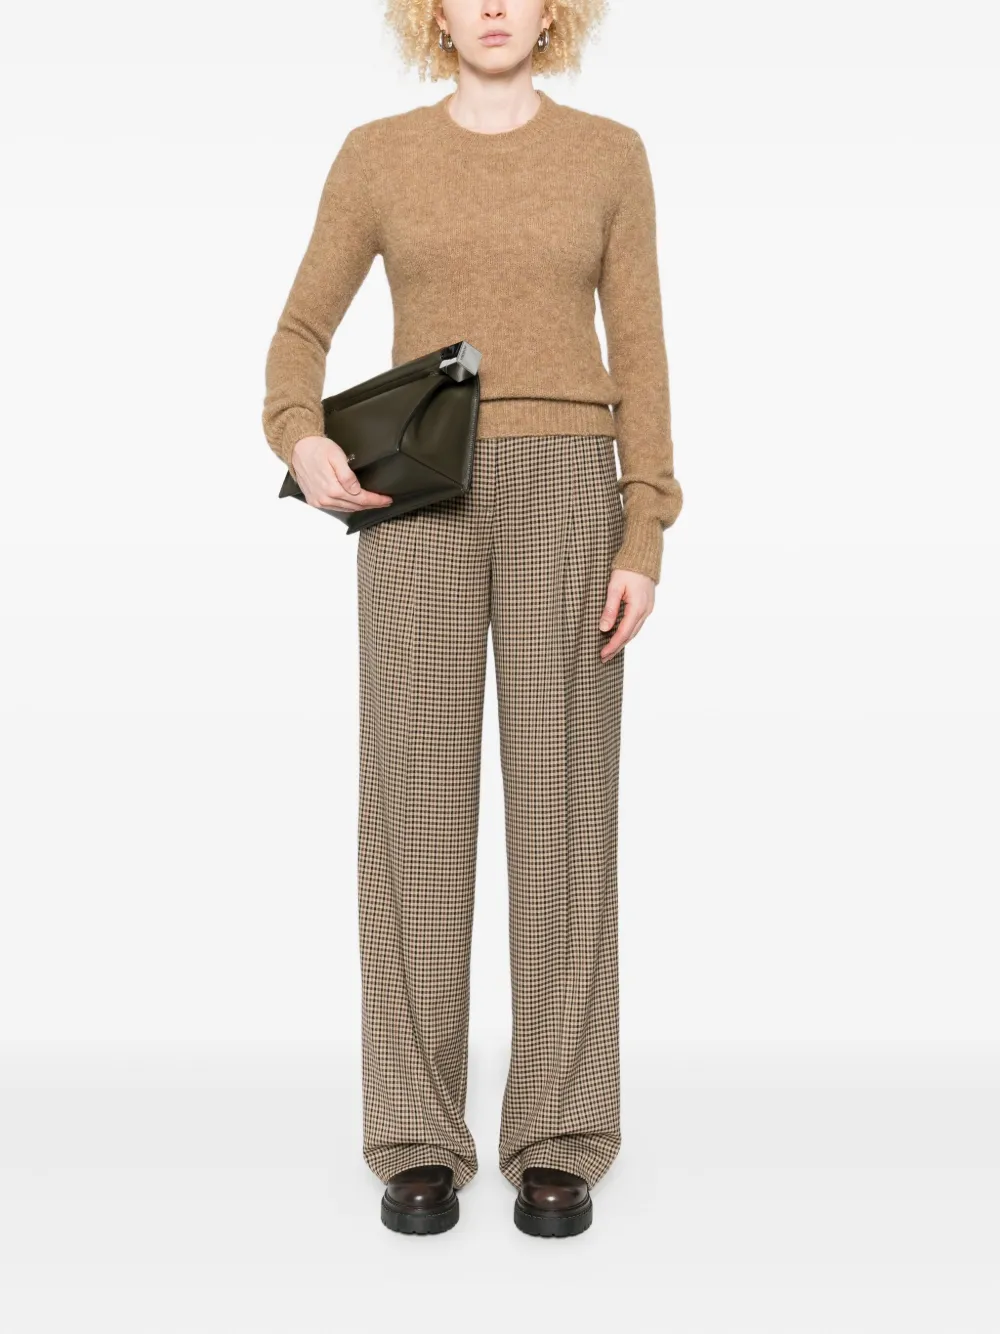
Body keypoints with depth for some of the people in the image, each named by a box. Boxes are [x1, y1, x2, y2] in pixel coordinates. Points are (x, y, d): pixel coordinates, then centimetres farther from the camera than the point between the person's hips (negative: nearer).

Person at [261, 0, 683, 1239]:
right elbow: (301, 336, 12)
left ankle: (556, 1142, 8)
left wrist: (644, 539, -5)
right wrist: (302, 443, -12)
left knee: (561, 805, -4)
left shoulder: (610, 153, 11)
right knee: (416, 801, -4)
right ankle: (419, 1142, 9)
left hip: (564, 495, 0)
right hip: (423, 501, 0)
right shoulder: (377, 154, 11)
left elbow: (638, 359, 6)